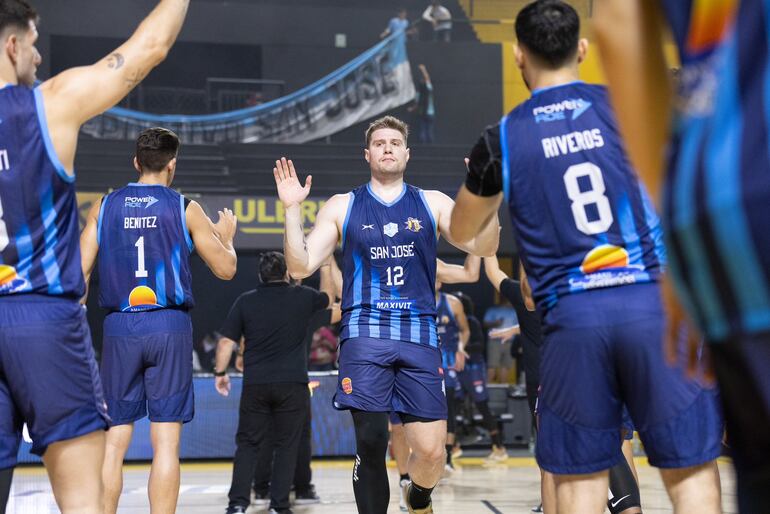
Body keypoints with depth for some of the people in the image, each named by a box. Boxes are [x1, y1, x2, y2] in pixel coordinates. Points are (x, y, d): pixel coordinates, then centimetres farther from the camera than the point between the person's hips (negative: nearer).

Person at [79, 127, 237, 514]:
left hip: (119, 327, 2)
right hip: (168, 326, -2)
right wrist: (226, 235, 25)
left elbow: (80, 272, 3)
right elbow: (226, 269, 5)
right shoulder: (185, 209, 1)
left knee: (114, 442, 8)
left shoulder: (104, 207, 7)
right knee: (166, 443, 1)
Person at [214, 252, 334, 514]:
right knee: (286, 445, 6)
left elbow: (226, 341, 1)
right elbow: (328, 296, 23)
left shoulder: (245, 301, 2)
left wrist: (220, 372, 13)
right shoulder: (302, 297, 1)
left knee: (248, 443, 9)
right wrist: (325, 265, 36)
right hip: (292, 384, -1)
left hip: (255, 384, 1)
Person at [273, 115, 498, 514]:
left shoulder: (432, 203, 12)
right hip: (365, 334, -1)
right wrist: (292, 210, -7)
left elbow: (482, 247, 0)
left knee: (431, 450, -3)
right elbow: (301, 267, 5)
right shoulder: (342, 207, 11)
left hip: (418, 335, 1)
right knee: (371, 443, -8)